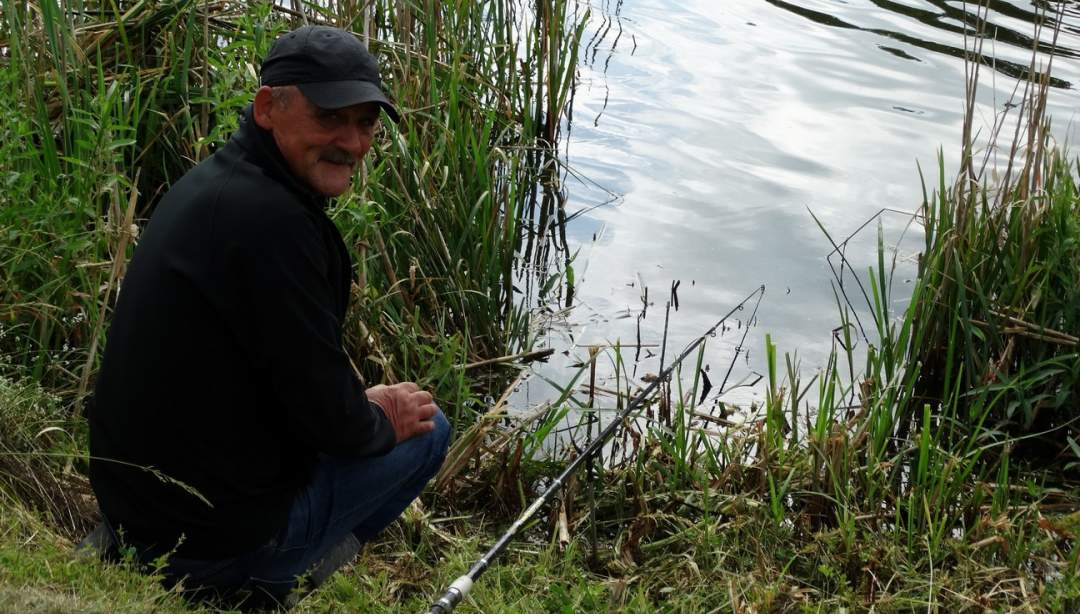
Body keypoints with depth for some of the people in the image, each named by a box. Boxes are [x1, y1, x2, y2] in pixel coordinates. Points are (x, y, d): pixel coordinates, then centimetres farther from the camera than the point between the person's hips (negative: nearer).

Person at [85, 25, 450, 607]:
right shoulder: (270, 221, -26)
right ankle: (262, 577, 10)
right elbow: (330, 422, -20)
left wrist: (359, 404, 11)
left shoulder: (214, 182, 6)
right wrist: (383, 421, 0)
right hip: (209, 534, -8)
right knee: (425, 427, 6)